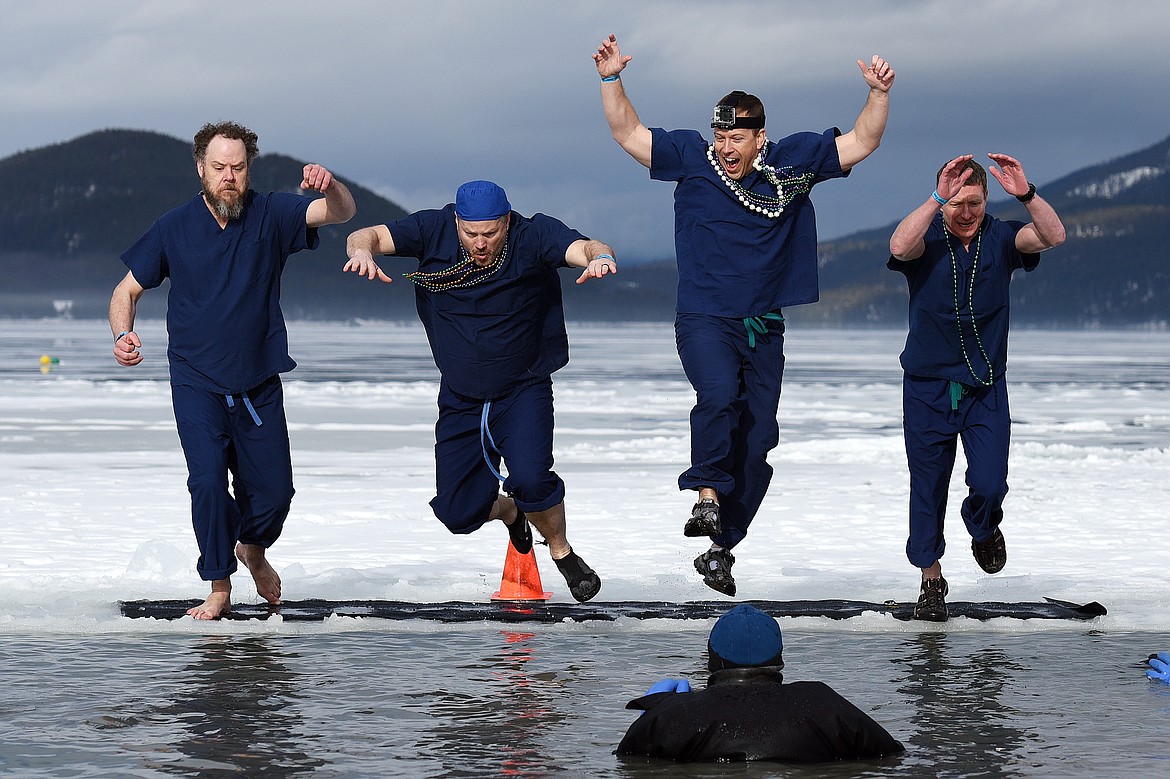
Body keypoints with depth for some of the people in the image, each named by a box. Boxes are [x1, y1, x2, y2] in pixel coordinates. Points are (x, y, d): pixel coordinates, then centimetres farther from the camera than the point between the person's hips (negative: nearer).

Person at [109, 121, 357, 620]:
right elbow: (127, 289, 3)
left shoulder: (270, 215, -3)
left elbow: (342, 212, -14)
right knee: (208, 482, -15)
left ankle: (253, 549, 38)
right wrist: (123, 335, -18)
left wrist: (329, 186, -37)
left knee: (273, 492, 4)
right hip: (197, 384, -1)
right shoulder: (175, 227, -4)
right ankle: (219, 590, 0)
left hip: (259, 382, 1)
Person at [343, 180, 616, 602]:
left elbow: (584, 248, -31)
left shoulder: (533, 236, -17)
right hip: (460, 400, 3)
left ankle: (563, 554, 4)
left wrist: (600, 257, -56)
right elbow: (369, 235, -17)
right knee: (457, 513, 2)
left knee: (530, 479, -27)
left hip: (524, 390, -3)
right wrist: (362, 249, -42)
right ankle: (509, 511, 39)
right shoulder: (434, 231, -12)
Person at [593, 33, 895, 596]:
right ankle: (708, 496, -19)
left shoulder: (795, 160, 1)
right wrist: (611, 80, -14)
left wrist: (878, 93, -12)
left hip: (764, 327, 3)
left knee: (757, 441, 3)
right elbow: (628, 133, -1)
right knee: (719, 396, -33)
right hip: (704, 320, -3)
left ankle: (719, 549, 15)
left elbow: (862, 143, 3)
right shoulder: (691, 158, -1)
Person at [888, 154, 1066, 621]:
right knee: (928, 489, 6)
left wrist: (1026, 195, -35)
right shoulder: (927, 239, -8)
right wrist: (938, 199, -40)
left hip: (986, 389, 1)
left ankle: (984, 529, 26)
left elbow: (1053, 236, -19)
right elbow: (900, 247, -31)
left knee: (989, 484, -9)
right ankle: (931, 580, 22)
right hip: (928, 388, -1)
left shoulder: (1000, 238, -3)